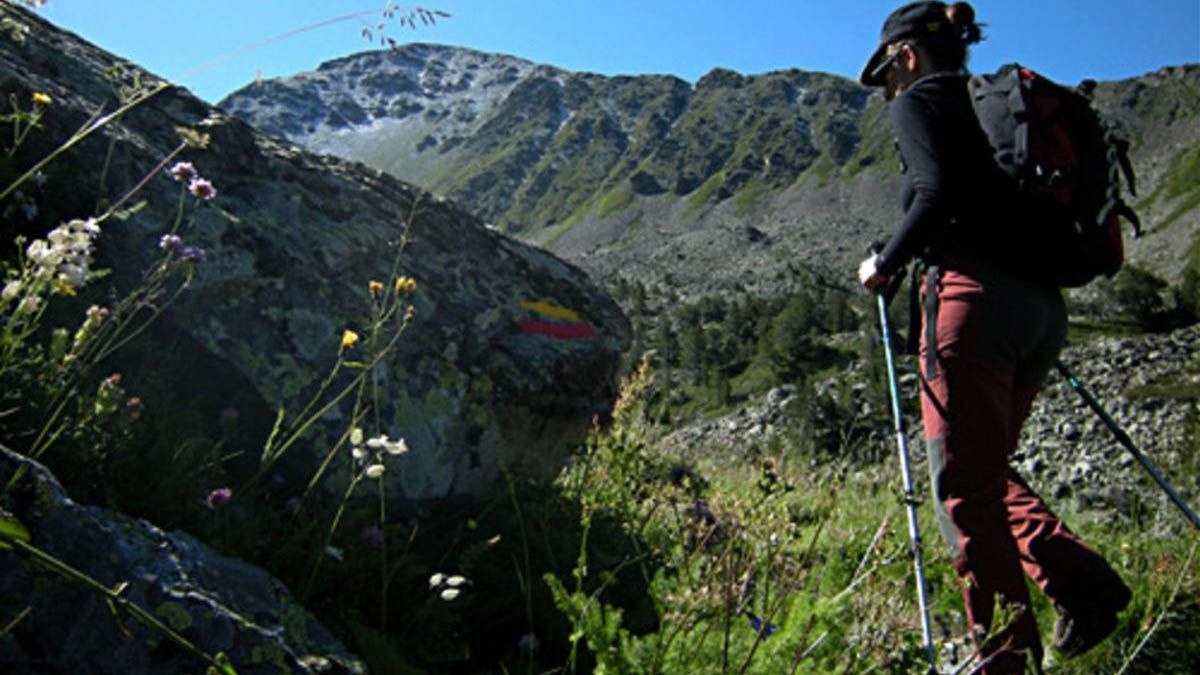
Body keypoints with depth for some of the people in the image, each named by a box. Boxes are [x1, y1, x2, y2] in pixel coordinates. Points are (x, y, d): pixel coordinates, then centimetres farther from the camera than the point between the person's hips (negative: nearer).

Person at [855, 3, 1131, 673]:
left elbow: (937, 194, -14)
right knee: (986, 470, 19)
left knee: (965, 485, -4)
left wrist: (886, 264, -2)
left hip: (977, 292, -8)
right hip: (1043, 303, 9)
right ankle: (1082, 579, 6)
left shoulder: (919, 100, 4)